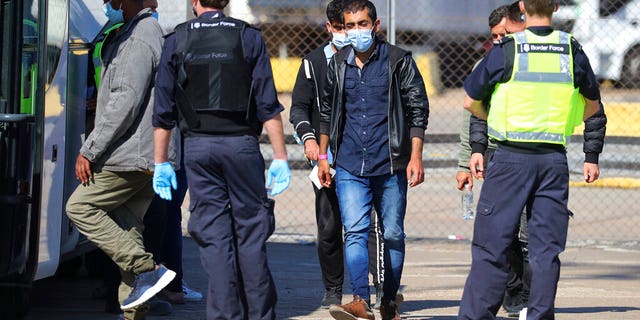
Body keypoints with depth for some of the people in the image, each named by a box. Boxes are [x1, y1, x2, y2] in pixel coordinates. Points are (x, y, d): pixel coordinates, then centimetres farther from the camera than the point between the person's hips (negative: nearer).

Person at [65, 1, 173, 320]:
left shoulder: (137, 40, -14)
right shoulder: (151, 31, 19)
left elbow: (126, 102, -20)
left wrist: (89, 150, -17)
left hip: (130, 154, -10)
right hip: (150, 158, 10)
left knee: (80, 207, -3)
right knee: (127, 226, 9)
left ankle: (147, 269, -11)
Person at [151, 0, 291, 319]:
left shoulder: (176, 41, 5)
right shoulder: (249, 37, 2)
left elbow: (163, 110, 5)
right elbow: (268, 104, -3)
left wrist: (161, 162, 11)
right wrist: (280, 158, -1)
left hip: (197, 147, 1)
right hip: (241, 143, -1)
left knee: (213, 236, 4)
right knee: (250, 232, 6)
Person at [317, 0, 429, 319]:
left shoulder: (399, 61, -2)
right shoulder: (338, 64, 9)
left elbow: (418, 110, -1)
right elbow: (327, 112, 20)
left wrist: (415, 156, -8)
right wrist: (322, 155, 18)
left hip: (391, 165, -2)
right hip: (349, 166, 2)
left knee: (393, 235, 6)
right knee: (354, 232, -11)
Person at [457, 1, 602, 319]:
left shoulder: (505, 51, -5)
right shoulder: (573, 52, 4)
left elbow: (471, 102, 5)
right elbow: (592, 107, 19)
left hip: (510, 157, -2)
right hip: (554, 159, 2)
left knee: (491, 245, 1)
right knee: (546, 247, 6)